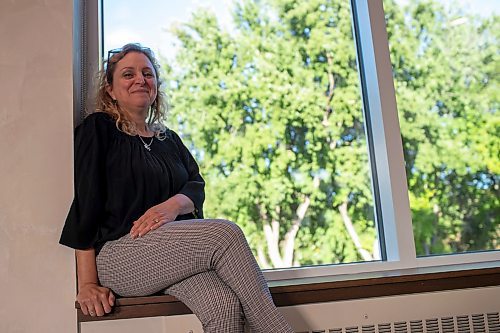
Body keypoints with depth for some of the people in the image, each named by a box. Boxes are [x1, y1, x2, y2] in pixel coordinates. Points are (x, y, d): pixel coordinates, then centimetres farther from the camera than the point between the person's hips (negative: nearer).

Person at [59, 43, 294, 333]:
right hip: (117, 256, -5)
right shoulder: (97, 130, 4)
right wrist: (88, 284, -10)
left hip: (175, 251, 5)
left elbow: (196, 187, 9)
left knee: (224, 305, -29)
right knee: (225, 233, -28)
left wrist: (174, 205, -17)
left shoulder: (169, 139, 22)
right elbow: (85, 203, -3)